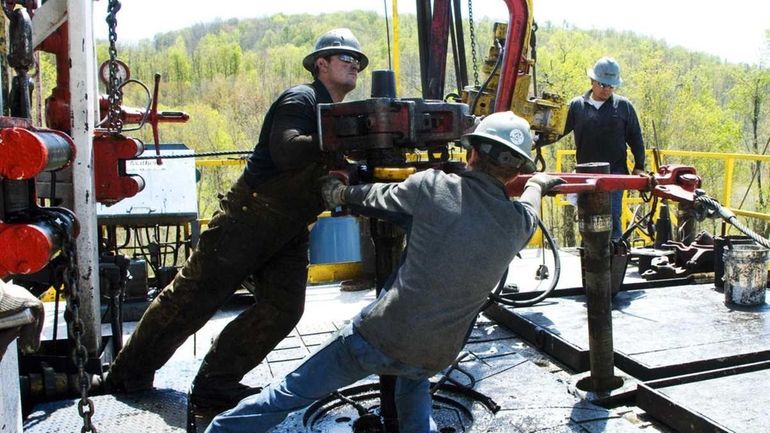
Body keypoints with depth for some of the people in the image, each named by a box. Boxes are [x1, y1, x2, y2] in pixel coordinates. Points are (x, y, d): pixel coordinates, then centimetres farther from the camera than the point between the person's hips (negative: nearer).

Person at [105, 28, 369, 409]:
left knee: (283, 309, -2)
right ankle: (128, 373, 17)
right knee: (193, 296, 0)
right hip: (250, 216, -8)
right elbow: (286, 152, -27)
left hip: (289, 230, 8)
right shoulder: (301, 100, -9)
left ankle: (215, 385, 9)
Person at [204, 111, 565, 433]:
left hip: (378, 338, -3)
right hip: (432, 359, 3)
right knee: (414, 379, 39)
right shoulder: (518, 223, -2)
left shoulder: (432, 186, -11)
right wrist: (537, 183, 45)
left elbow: (376, 197, 7)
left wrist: (340, 194, 27)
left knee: (291, 393, 14)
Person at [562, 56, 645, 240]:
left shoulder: (624, 106, 5)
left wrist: (639, 166, 4)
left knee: (612, 217, -8)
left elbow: (635, 138, 9)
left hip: (615, 173, -2)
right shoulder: (576, 105, 6)